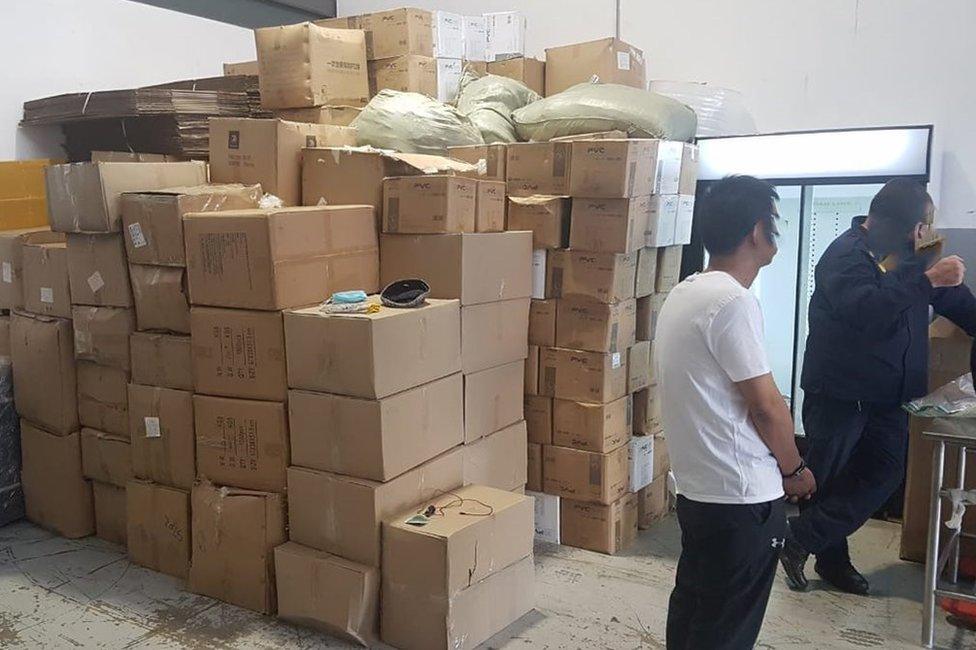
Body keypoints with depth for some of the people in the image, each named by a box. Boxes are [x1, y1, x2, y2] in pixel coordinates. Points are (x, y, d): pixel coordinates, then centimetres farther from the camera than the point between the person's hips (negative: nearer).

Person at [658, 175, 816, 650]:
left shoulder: (684, 294, 8)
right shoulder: (733, 301, -21)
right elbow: (765, 405, -18)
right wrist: (795, 469, 0)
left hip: (696, 486, 9)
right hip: (741, 497, -9)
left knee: (692, 610, 20)